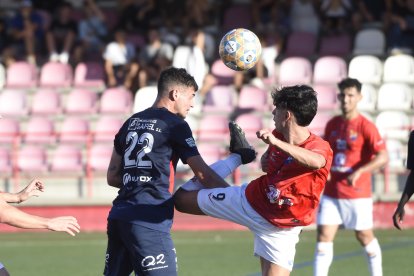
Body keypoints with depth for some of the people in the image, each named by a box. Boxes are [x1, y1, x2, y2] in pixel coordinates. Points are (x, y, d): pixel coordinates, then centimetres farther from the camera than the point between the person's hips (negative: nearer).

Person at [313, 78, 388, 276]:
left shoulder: (365, 126, -10)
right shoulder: (332, 124, 8)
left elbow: (383, 157, -19)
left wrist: (359, 171, -30)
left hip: (357, 193, -4)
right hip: (331, 192, 4)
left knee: (364, 236, 9)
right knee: (324, 236, -5)